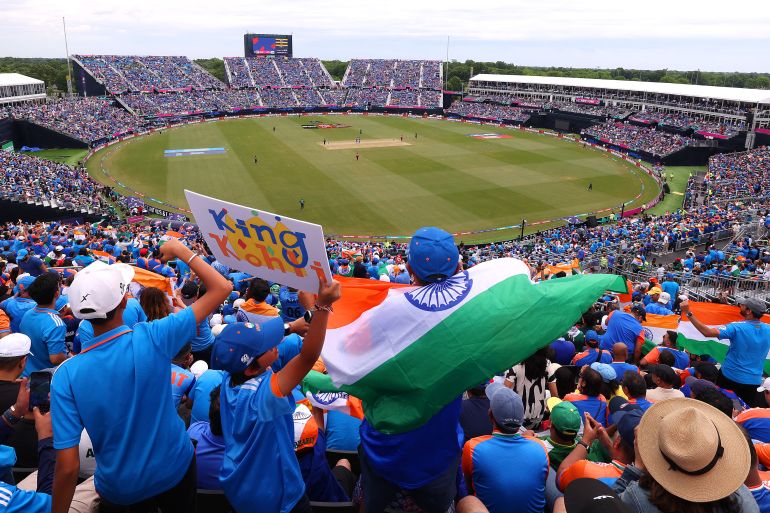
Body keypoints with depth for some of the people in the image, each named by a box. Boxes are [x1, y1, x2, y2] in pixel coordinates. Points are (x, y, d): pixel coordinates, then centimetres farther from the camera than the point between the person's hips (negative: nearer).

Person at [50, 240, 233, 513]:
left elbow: (68, 466, -20)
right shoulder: (153, 338, -25)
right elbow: (221, 287, -19)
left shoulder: (66, 375, -22)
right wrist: (180, 250, -9)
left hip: (118, 490, 0)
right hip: (174, 470, 0)